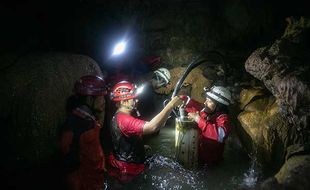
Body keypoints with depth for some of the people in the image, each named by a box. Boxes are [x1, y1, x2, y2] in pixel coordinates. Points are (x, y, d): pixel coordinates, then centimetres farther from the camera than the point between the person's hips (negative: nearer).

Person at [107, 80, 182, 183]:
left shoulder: (118, 117, 7)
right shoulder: (124, 119, -29)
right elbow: (151, 127, -44)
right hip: (128, 172, -10)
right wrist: (171, 105, -40)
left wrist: (141, 145, 21)